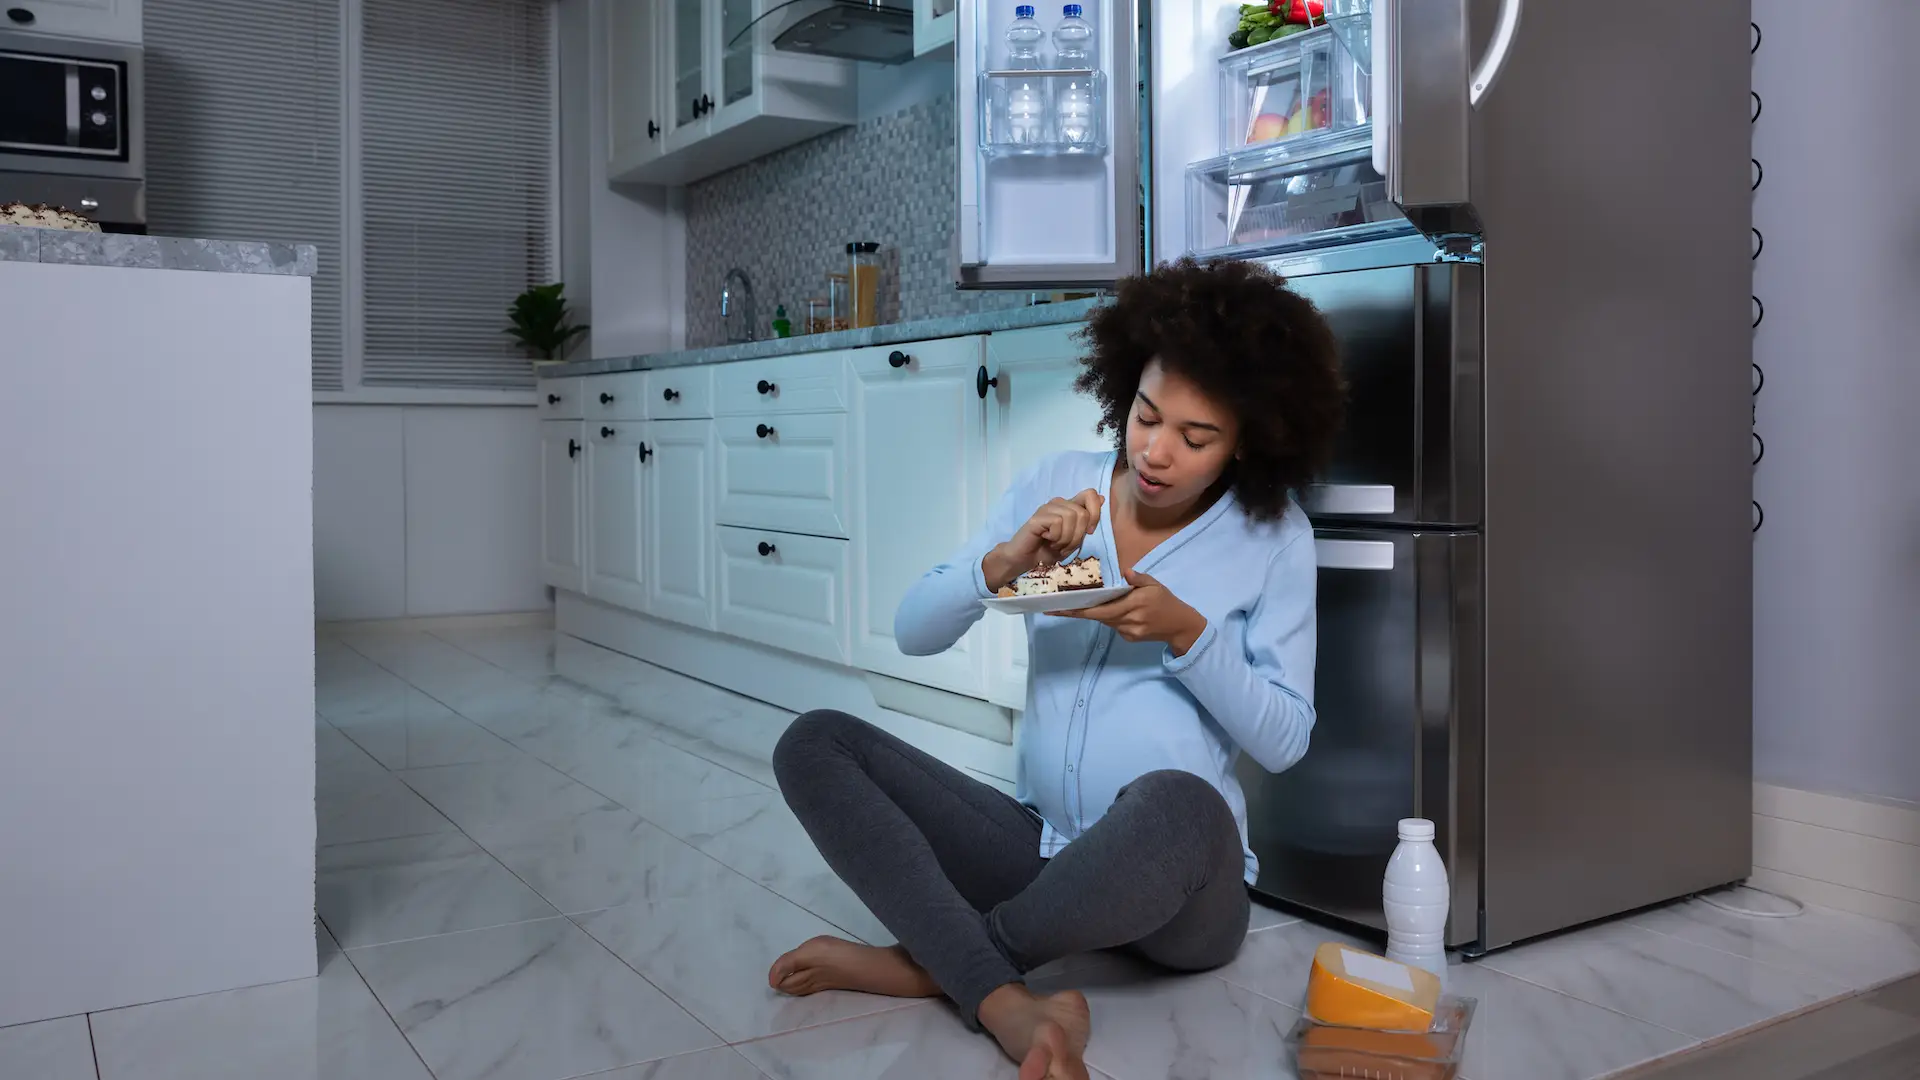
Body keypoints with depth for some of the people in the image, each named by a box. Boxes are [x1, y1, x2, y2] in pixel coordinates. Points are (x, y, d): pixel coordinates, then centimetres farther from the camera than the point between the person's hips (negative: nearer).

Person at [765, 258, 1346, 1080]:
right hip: (1040, 844, 4)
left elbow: (1284, 740, -2)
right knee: (813, 745, -13)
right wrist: (1000, 566, -18)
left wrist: (1188, 634, -17)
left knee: (1178, 804, -40)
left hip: (1181, 887, -3)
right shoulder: (1055, 487, 4)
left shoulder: (1274, 537, -2)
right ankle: (1007, 1005, -30)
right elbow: (913, 632, 1)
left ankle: (930, 963, -16)